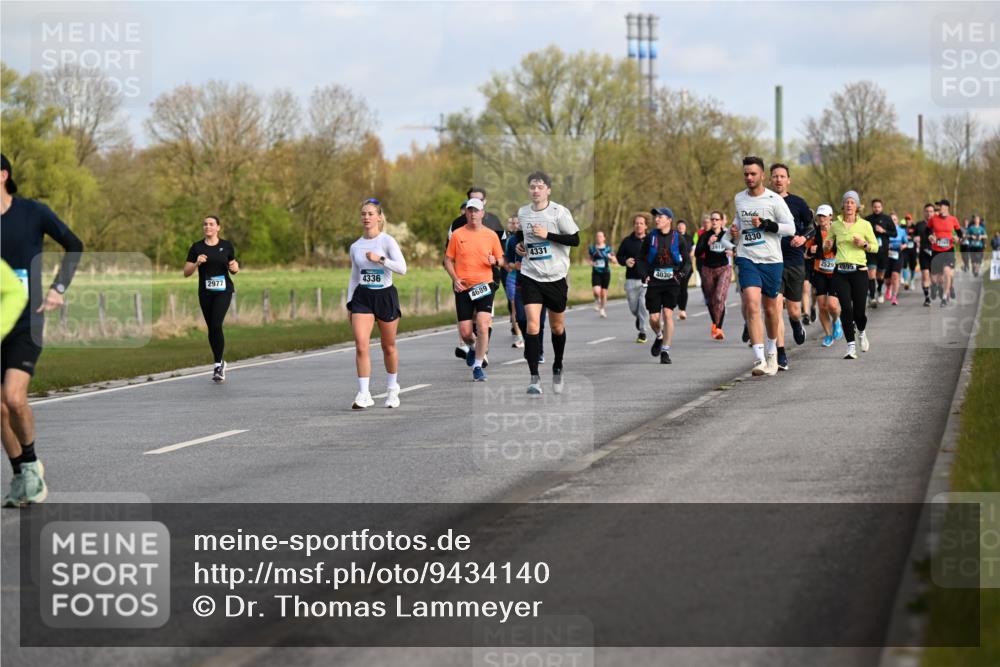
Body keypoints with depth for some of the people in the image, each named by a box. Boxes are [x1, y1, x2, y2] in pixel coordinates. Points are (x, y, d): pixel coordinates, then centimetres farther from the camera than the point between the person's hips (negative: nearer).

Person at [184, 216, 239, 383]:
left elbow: (234, 270, 12)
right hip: (205, 292, 2)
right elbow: (186, 273, 0)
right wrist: (197, 263, -17)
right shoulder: (196, 247, 1)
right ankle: (220, 364, 28)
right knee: (211, 328, 9)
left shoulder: (227, 246, 0)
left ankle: (218, 365, -9)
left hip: (223, 291, -2)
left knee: (216, 325, -19)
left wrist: (234, 268, -11)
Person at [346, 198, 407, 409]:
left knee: (388, 346, 10)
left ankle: (392, 389, 31)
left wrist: (380, 258, -26)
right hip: (362, 297, 3)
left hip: (385, 295, -2)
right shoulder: (355, 247, 7)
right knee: (361, 344, -15)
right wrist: (350, 304, 12)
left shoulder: (387, 241, -6)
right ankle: (364, 394, -15)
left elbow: (402, 268, -17)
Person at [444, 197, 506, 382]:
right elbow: (448, 259, 9)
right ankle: (473, 347, 36)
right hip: (463, 288, 1)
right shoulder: (457, 235, 4)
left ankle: (478, 366, -8)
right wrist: (455, 278, -6)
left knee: (483, 324, -17)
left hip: (484, 286, -1)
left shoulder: (491, 235, 5)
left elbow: (501, 260, 14)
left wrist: (495, 261, -10)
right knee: (464, 332, 0)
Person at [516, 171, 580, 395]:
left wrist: (547, 235, -19)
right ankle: (534, 378, -14)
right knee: (532, 325, -14)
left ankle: (557, 369, 36)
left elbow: (575, 240, -11)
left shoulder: (559, 212, -9)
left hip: (555, 277, -1)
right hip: (530, 276, 1)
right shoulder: (522, 212, 5)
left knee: (557, 326, 13)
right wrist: (521, 244, 6)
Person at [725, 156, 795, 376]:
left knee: (770, 308, 10)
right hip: (747, 259, 2)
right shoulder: (739, 199, 9)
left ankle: (772, 351, 36)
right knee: (752, 305, -17)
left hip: (771, 260, -2)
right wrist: (734, 234, 8)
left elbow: (791, 227, -6)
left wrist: (765, 224, -17)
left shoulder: (774, 199, -5)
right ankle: (759, 359, -22)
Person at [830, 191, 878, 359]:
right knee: (846, 308, -12)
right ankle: (851, 347, -6)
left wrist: (864, 244, -9)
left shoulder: (865, 225, 4)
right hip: (840, 271, 1)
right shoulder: (835, 225, 8)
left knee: (859, 310, -1)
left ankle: (862, 332, 34)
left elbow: (875, 247, 11)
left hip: (859, 271, -1)